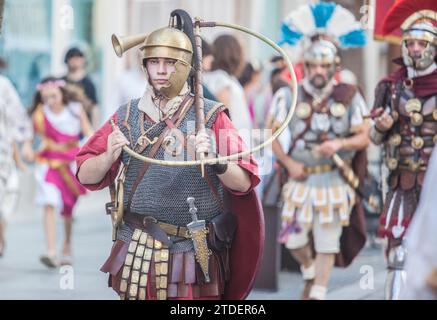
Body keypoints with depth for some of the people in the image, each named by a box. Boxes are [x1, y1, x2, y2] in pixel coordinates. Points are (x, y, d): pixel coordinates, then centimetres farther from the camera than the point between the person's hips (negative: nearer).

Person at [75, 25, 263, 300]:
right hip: (137, 256, 3)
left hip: (194, 259, -3)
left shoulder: (211, 117, -3)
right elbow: (85, 176, 6)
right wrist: (109, 157, -14)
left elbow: (243, 183, -8)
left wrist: (215, 162, -27)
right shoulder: (127, 117, 6)